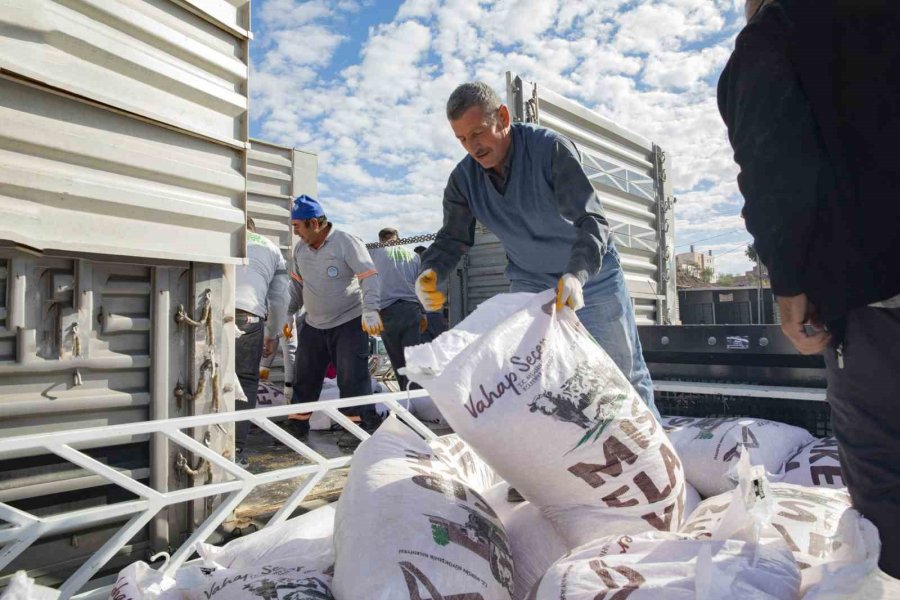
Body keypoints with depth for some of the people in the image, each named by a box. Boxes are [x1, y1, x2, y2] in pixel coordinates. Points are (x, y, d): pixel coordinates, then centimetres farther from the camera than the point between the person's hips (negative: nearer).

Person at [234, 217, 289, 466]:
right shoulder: (272, 249, 29)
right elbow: (279, 300, 25)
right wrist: (272, 335, 35)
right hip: (248, 315, 0)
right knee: (246, 380, 8)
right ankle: (236, 450, 5)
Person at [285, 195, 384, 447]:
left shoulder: (347, 242, -13)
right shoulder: (300, 248, 7)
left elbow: (369, 276, -18)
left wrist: (370, 310, -29)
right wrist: (288, 313, 17)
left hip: (348, 323, -6)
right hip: (312, 326, 6)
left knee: (353, 379, -8)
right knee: (303, 379, 11)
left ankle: (362, 429, 1)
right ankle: (297, 427, 26)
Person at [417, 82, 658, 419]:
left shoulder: (551, 148, -25)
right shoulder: (464, 179, -10)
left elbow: (592, 220, -31)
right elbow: (452, 238, -6)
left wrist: (577, 275, -49)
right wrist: (430, 273, -28)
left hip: (592, 273, -3)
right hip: (530, 282, 4)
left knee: (626, 373, 6)